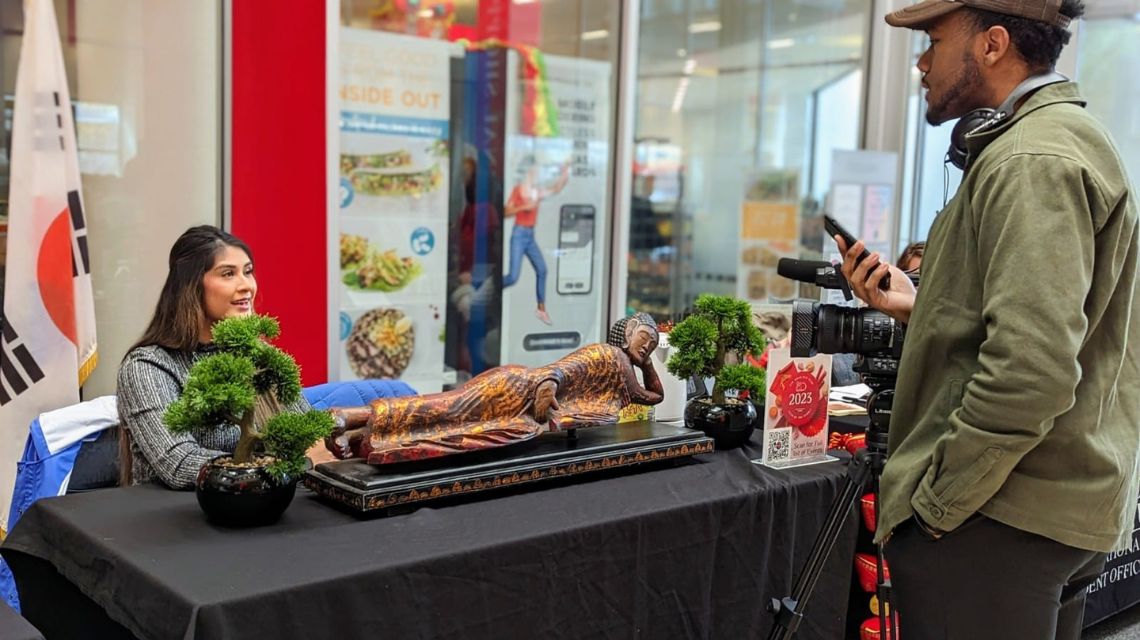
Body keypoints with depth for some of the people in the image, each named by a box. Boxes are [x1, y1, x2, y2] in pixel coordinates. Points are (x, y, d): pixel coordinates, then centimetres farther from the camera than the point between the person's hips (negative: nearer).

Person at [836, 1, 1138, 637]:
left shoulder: (1032, 160, -17)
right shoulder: (1074, 134, 17)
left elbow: (1030, 372, -27)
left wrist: (935, 499, -18)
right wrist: (919, 307, 10)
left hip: (1000, 517, -11)